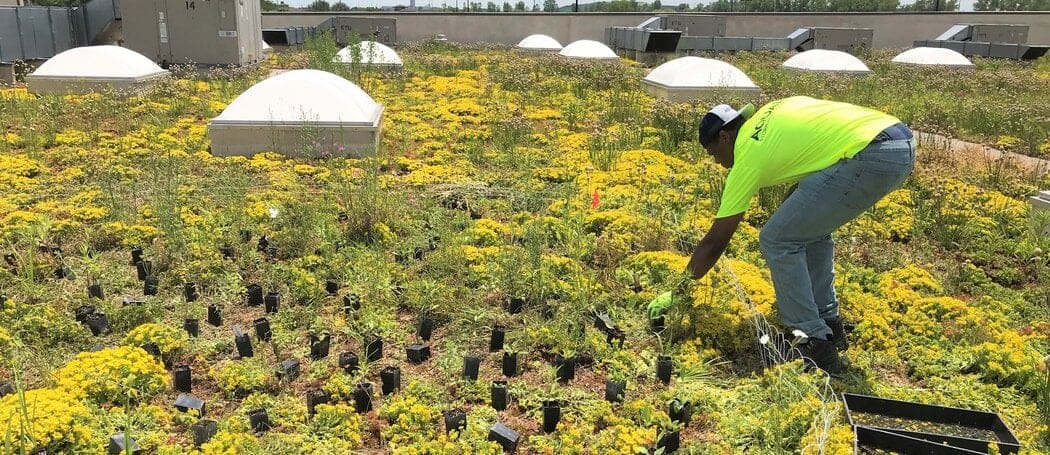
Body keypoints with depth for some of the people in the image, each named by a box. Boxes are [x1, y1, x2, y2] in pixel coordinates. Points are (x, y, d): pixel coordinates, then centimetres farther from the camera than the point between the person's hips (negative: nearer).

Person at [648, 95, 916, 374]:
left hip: (873, 156, -9)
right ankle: (828, 325, 29)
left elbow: (714, 243, 7)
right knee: (811, 227, 23)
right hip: (902, 142, 10)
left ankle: (815, 345, 2)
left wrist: (675, 293, 16)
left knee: (777, 240, -1)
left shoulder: (748, 156, 2)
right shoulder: (769, 113, 22)